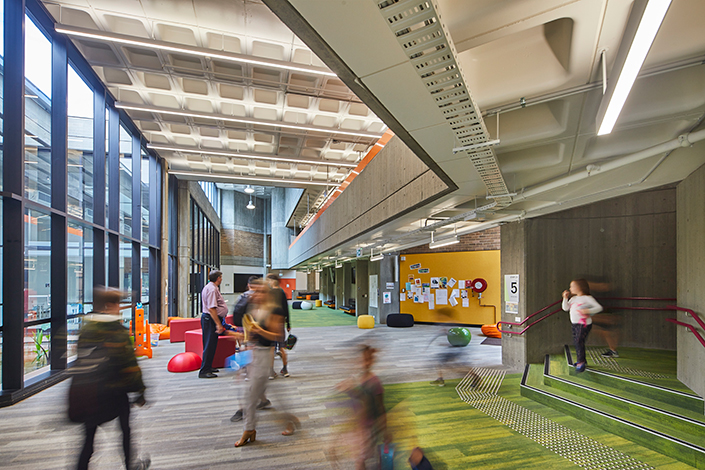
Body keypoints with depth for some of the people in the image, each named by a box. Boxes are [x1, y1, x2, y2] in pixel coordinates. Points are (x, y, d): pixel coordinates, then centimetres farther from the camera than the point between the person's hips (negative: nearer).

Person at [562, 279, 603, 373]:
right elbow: (565, 308, 11)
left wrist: (588, 310, -28)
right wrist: (565, 298, 2)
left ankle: (581, 363, -4)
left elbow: (599, 307, -14)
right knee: (576, 342, 13)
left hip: (584, 324, -8)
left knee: (579, 341, -12)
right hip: (575, 324, 8)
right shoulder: (573, 298, 12)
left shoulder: (587, 298, -9)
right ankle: (583, 360, 30)